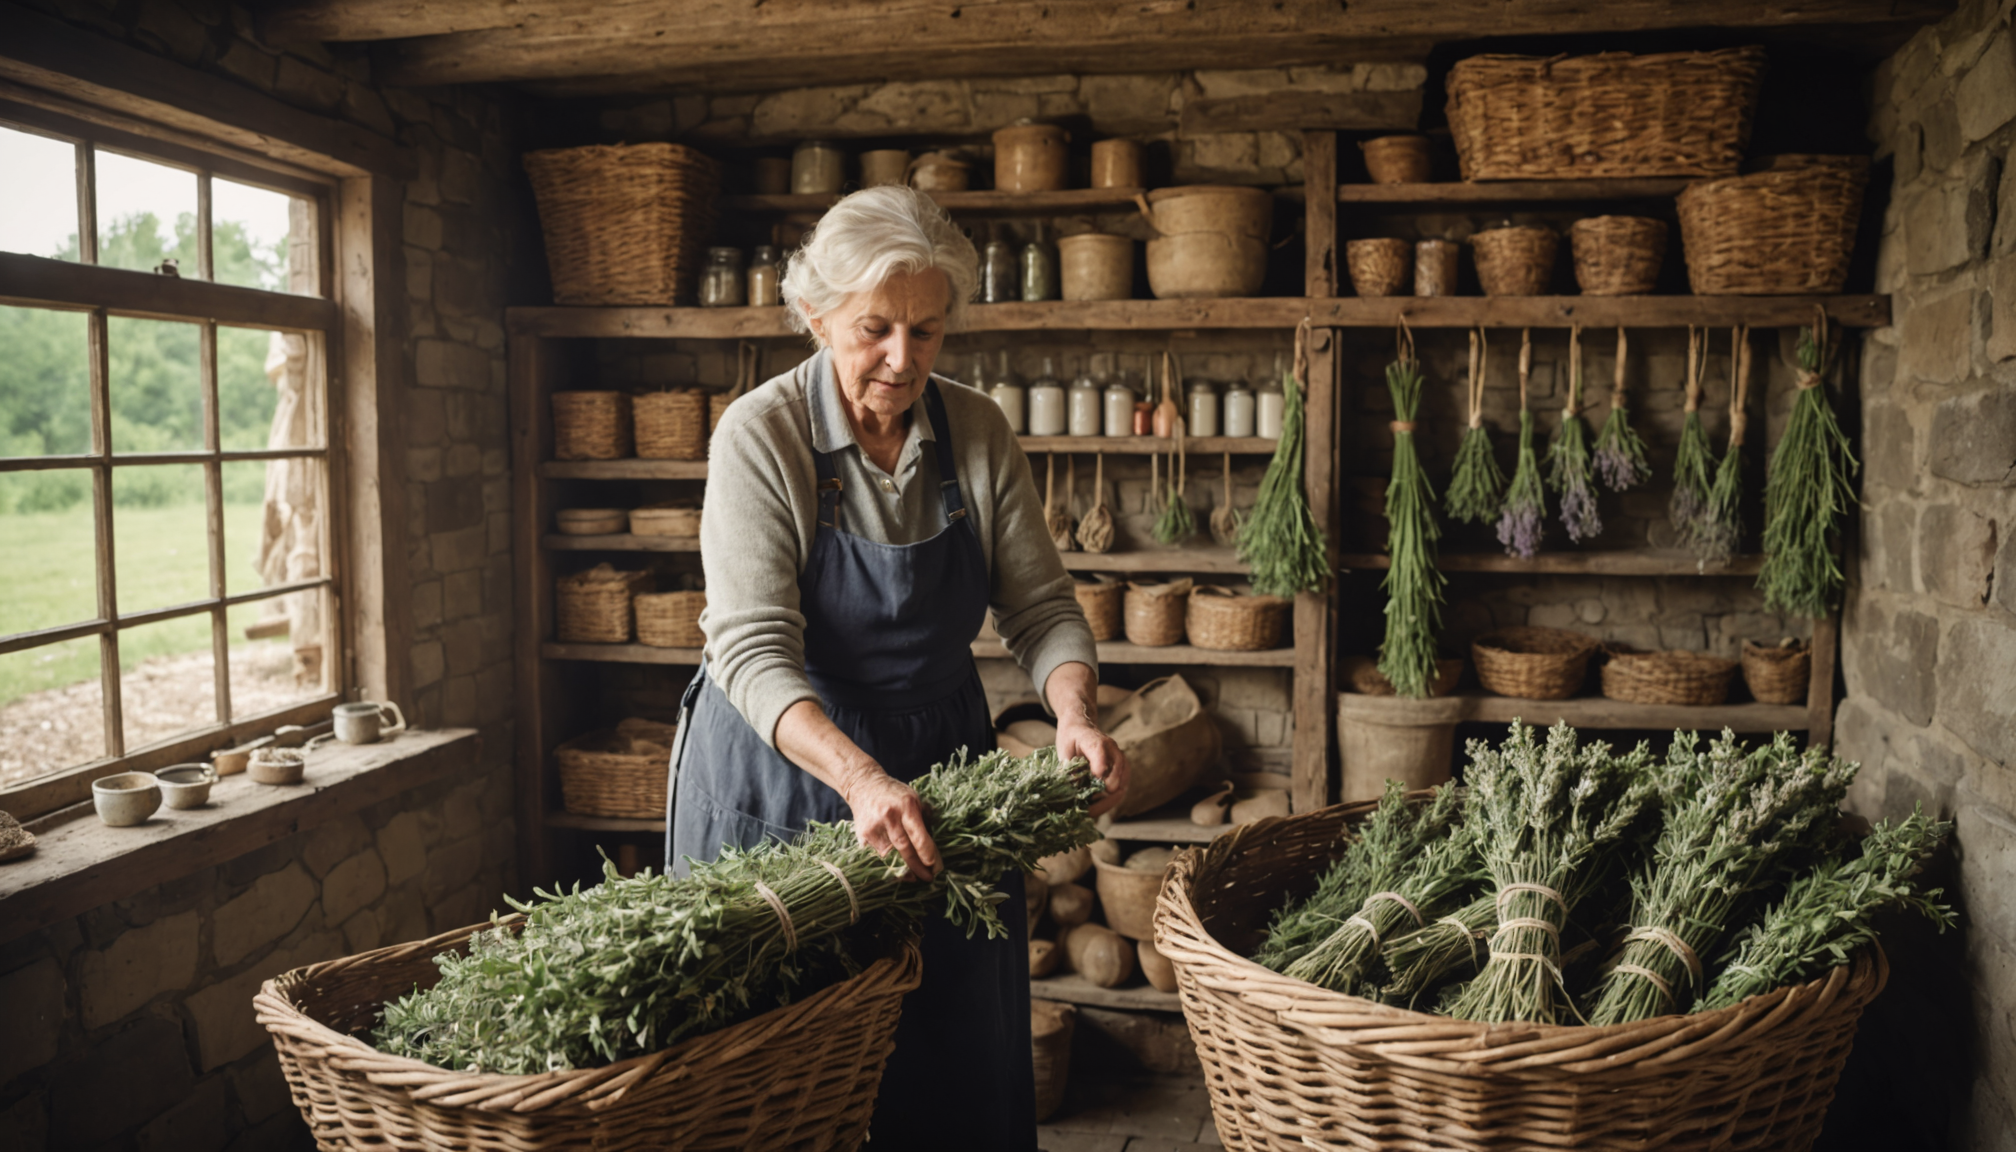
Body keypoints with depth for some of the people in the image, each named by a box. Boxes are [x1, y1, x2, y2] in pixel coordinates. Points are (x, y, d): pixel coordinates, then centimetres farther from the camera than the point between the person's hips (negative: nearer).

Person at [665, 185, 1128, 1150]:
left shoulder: (977, 433, -3)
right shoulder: (761, 436, -15)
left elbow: (1041, 607, -1)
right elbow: (754, 650, -23)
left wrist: (1075, 716, -22)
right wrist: (860, 778, -38)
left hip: (942, 756, 4)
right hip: (783, 766, -3)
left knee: (961, 1055, 11)